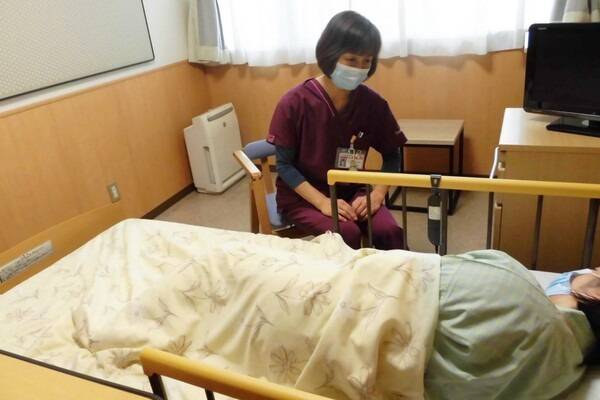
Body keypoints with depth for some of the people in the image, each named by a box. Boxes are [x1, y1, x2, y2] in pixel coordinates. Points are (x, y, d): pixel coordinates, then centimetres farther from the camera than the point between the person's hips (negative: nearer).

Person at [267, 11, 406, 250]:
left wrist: (377, 194, -13)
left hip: (350, 192, 3)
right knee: (347, 232, -29)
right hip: (301, 195, -2)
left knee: (389, 231, -23)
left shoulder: (373, 104, -7)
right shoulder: (295, 103, -16)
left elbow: (392, 156, 4)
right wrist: (323, 202, -22)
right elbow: (284, 165, -11)